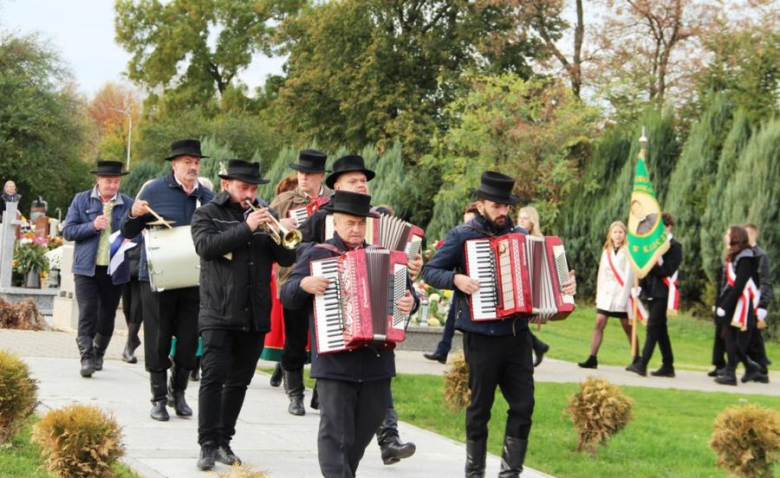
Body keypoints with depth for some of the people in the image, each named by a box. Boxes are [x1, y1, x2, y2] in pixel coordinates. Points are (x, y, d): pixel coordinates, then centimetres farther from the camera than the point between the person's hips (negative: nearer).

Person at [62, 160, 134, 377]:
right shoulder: (81, 200, 4)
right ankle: (87, 358, -10)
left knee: (107, 316, 10)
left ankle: (98, 355, 27)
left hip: (115, 270, 2)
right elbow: (68, 231, 0)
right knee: (87, 314, -8)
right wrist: (92, 226, -16)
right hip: (87, 268, -1)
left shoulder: (128, 204, 5)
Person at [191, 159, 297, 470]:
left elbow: (287, 259, 8)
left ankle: (224, 441, 17)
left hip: (255, 316, 4)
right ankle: (207, 445, -9)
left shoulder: (265, 215, 13)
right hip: (219, 313, -4)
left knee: (239, 381, 8)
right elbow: (206, 246, -15)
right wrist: (246, 228, -20)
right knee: (214, 377, -12)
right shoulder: (207, 214, 4)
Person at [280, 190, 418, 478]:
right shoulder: (316, 255, 4)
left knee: (365, 428, 13)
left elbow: (405, 290, 16)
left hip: (375, 359, 4)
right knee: (337, 432, -6)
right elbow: (287, 297, 1)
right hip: (334, 360, -4)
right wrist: (303, 284, -20)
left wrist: (410, 303, -7)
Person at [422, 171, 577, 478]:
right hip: (482, 337, -4)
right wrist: (456, 279, -20)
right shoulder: (462, 235, -2)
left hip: (517, 335, 4)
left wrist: (566, 283, 1)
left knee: (523, 405, 1)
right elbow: (430, 272, -2)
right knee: (480, 407, 6)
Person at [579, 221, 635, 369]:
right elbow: (602, 274, 15)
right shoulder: (606, 251, 13)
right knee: (599, 324, -6)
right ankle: (592, 359, -9)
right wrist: (599, 295, 9)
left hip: (622, 294, -4)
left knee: (628, 328, 1)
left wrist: (624, 297, -13)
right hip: (606, 295, 4)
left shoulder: (628, 251, -2)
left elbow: (629, 275, -7)